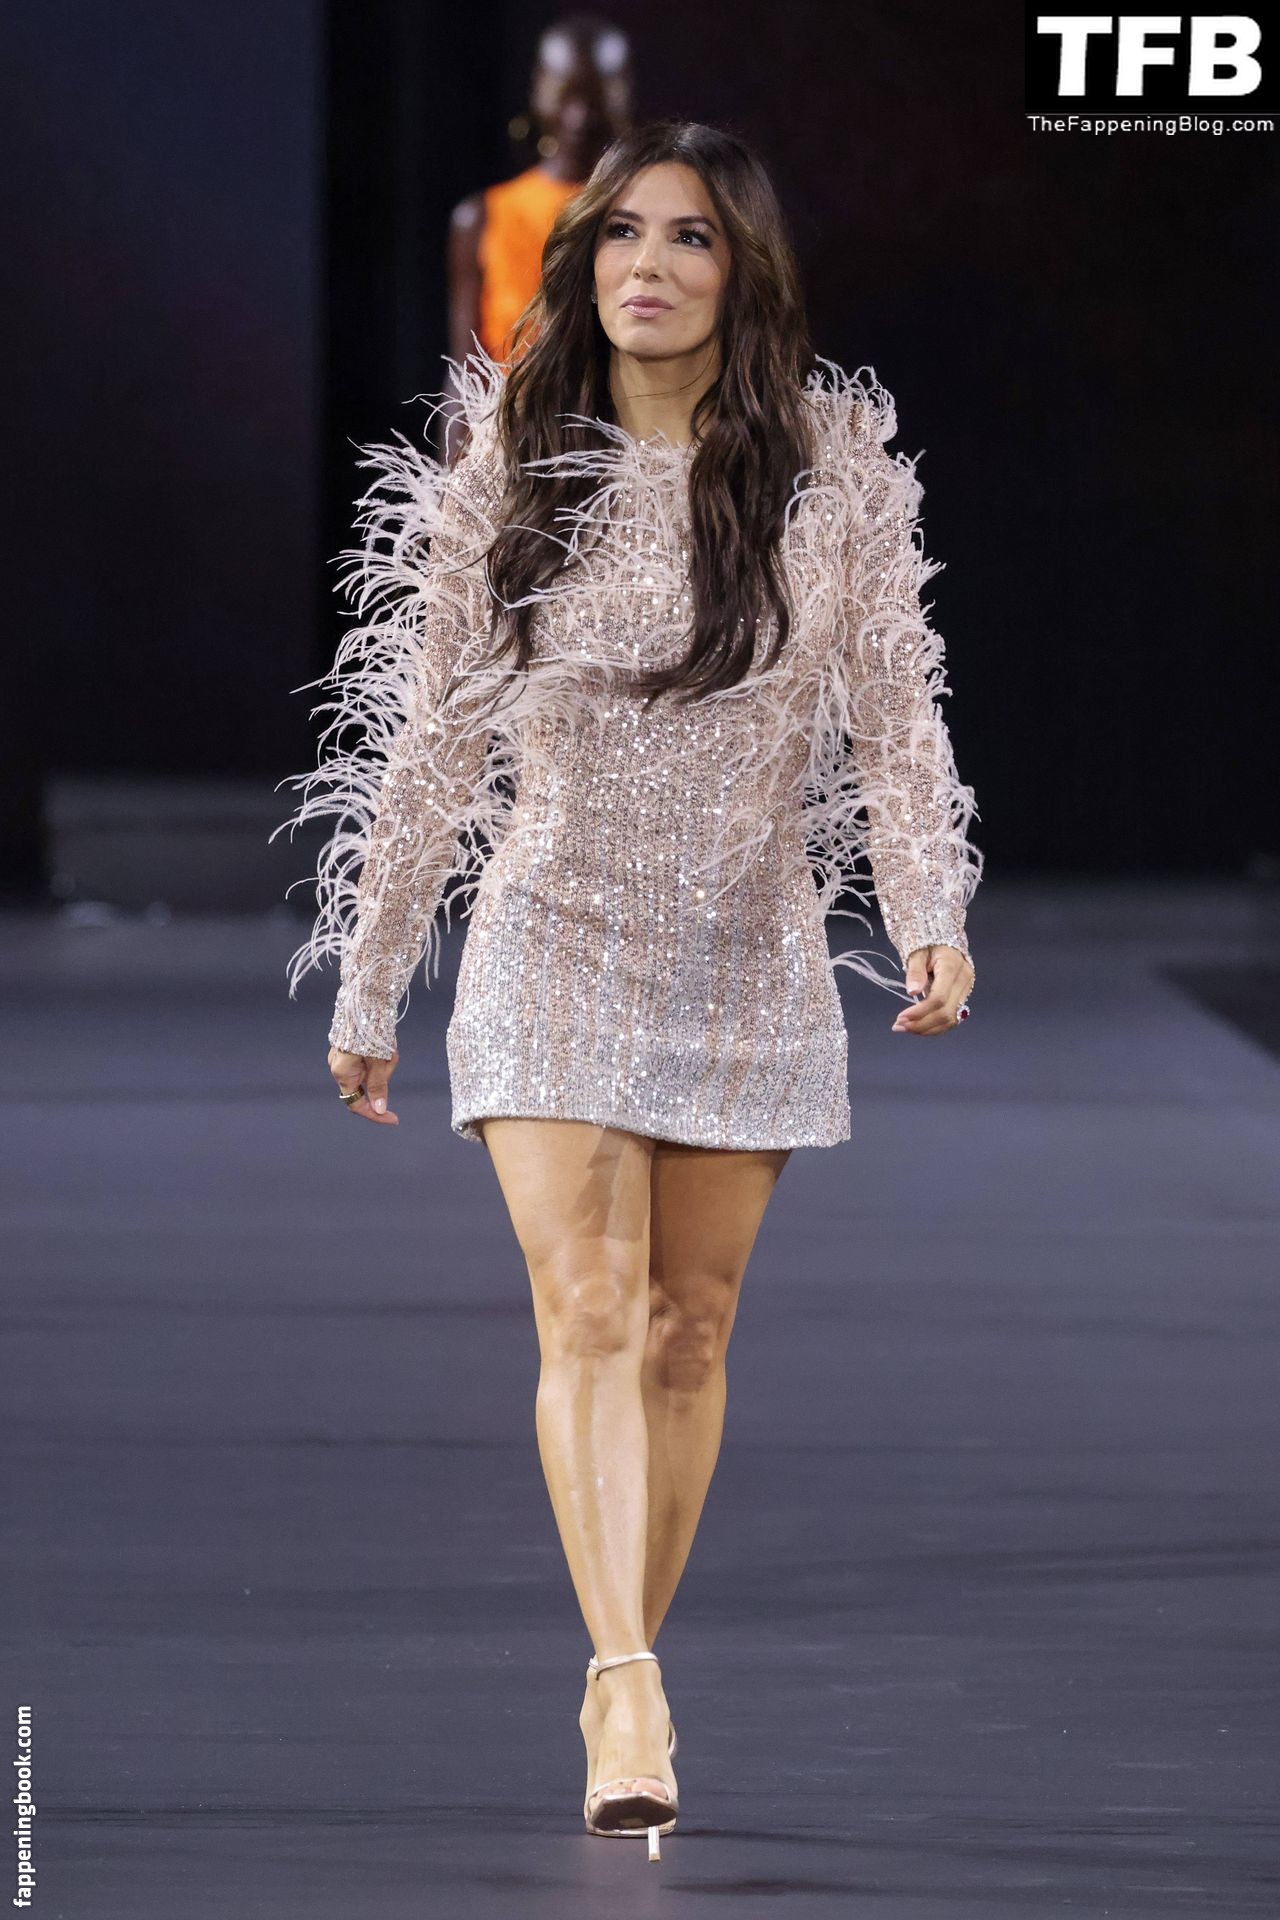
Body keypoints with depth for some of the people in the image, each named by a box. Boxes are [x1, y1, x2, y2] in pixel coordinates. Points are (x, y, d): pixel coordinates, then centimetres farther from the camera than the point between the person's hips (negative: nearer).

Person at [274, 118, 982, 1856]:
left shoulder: (832, 473, -1)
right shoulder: (506, 474, 1)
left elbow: (896, 716, -2)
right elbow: (430, 746, 6)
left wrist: (930, 913, -18)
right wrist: (369, 989, 9)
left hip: (748, 960, 1)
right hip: (554, 940, -1)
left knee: (689, 1330, 6)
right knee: (588, 1310, -15)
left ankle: (626, 1674, 20)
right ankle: (629, 1689, -25)